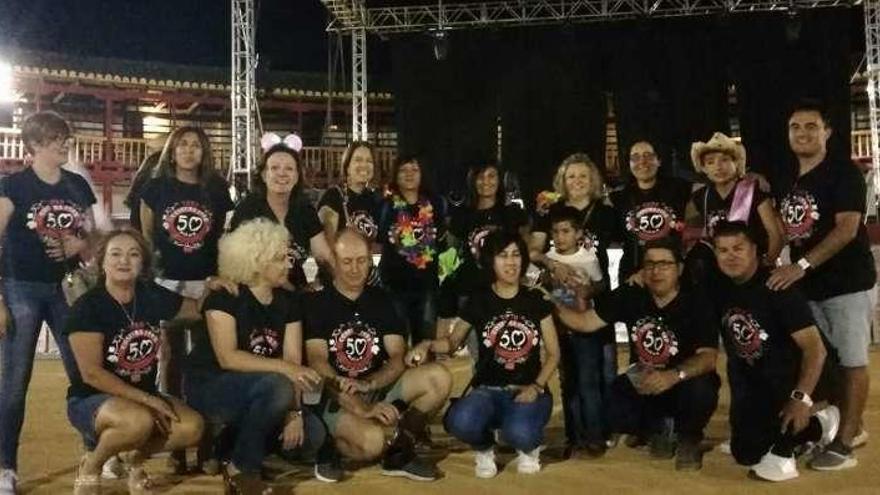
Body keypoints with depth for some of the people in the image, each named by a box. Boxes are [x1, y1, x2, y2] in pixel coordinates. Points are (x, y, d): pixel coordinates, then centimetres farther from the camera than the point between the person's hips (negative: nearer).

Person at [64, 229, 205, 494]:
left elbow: (197, 309, 16)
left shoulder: (152, 296, 0)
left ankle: (135, 457, 9)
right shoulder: (88, 306, -15)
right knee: (139, 421, -37)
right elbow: (91, 373, -19)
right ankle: (90, 465, -4)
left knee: (192, 427, -22)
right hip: (90, 399, -5)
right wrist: (147, 399, -24)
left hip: (144, 397, 5)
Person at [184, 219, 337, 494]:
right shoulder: (224, 297, -15)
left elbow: (293, 360, -7)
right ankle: (240, 469, -13)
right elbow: (228, 358, -25)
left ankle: (237, 441, 7)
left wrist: (294, 411, -19)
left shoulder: (289, 301, 1)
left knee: (314, 435, -16)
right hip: (210, 388, -5)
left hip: (259, 393, 5)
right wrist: (283, 367, -34)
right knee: (277, 387, -34)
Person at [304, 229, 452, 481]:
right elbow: (319, 365, -16)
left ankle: (398, 451, -7)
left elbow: (397, 360, 1)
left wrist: (367, 384, -21)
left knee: (439, 377, -17)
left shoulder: (381, 299, 8)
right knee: (371, 440, -35)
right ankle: (330, 446, -1)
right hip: (334, 398, -5)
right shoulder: (316, 303, -5)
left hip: (377, 389, 5)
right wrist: (361, 408, -27)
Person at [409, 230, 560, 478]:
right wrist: (428, 344, -8)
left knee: (518, 433, -35)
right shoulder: (479, 301, 4)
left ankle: (529, 447, 6)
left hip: (528, 391, 0)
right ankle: (485, 449, 4)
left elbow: (553, 353, 7)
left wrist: (536, 387, -9)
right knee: (459, 422, -34)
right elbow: (453, 341, 14)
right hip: (489, 390, 1)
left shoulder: (536, 301, 5)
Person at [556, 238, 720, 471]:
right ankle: (659, 428, 12)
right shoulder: (629, 297, -6)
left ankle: (688, 437, 4)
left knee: (700, 392, -36)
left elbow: (708, 356, -27)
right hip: (640, 382, 3)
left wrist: (675, 375, -46)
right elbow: (585, 322, -3)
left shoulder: (697, 304, -16)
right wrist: (554, 304, -19)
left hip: (684, 384, -2)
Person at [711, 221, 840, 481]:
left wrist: (801, 398, -42)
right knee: (746, 453, 2)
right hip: (755, 379, 6)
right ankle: (817, 426, 21)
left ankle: (782, 452, -15)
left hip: (795, 377, -6)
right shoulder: (719, 288, -5)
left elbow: (816, 348, -28)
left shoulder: (777, 288, -23)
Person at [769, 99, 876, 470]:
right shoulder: (788, 183, 12)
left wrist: (801, 266, -28)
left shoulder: (843, 172, -9)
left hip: (847, 281, -7)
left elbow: (847, 229, -20)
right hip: (808, 285, 7)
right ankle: (852, 427, 27)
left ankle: (843, 443, 4)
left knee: (852, 359, -1)